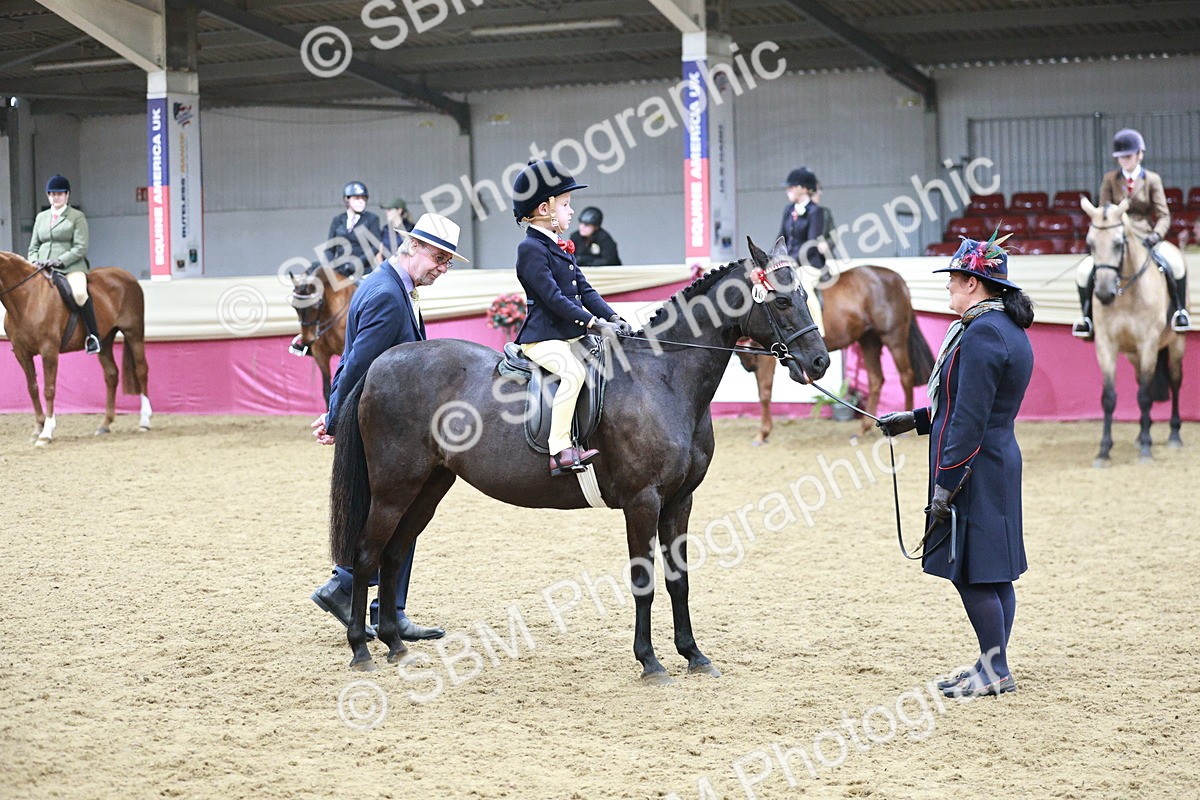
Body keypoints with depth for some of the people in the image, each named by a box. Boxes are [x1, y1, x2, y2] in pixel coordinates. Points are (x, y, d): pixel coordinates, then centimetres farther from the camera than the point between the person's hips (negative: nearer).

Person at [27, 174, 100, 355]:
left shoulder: (77, 217, 5)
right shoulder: (41, 217, 20)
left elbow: (80, 248, -4)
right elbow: (33, 247, 21)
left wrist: (60, 261, -18)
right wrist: (34, 262, -1)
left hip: (70, 266, -5)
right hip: (43, 268, 5)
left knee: (79, 293, -33)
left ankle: (93, 336, -21)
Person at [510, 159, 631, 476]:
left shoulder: (560, 247, 18)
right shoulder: (531, 248, -12)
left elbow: (584, 290, 15)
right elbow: (553, 297, -20)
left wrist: (611, 317, -1)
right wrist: (595, 323, -23)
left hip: (570, 335, 10)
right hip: (543, 338, -10)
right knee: (573, 370, -32)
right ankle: (560, 450, -33)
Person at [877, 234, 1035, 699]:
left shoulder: (981, 334, -19)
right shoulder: (1010, 330, 14)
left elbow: (970, 420, -22)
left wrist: (946, 482, -21)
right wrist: (915, 420, 24)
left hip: (975, 469, -10)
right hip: (1001, 463, 10)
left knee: (971, 573, -3)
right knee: (994, 573, 14)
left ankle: (994, 670, 4)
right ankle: (996, 667, 21)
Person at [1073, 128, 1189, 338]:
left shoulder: (1152, 180, 5)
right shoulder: (1110, 179, 7)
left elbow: (1164, 216, 1)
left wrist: (1155, 235, -18)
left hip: (1146, 239, -1)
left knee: (1176, 265, -30)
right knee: (1084, 272, -21)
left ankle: (1180, 310, -10)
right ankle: (1087, 316, -1)